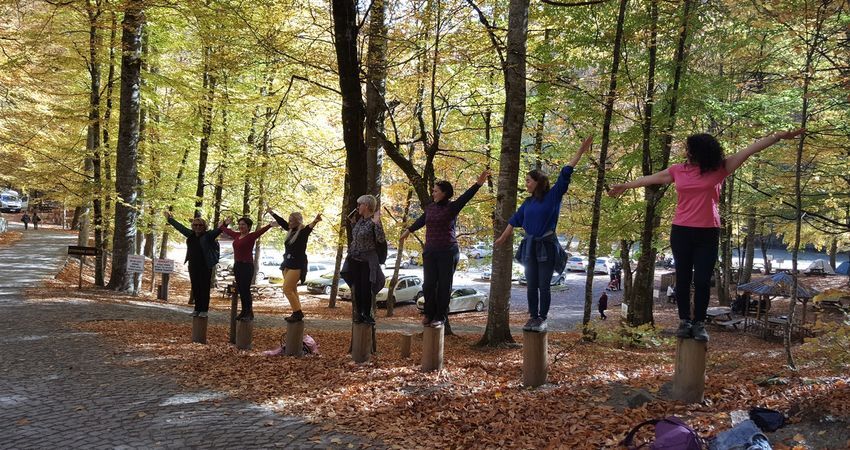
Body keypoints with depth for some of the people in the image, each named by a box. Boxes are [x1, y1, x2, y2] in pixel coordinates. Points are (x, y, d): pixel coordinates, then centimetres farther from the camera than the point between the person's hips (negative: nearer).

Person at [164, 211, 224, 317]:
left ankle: (204, 309, 4)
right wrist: (170, 220, 34)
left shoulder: (208, 235, -4)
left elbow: (217, 231, -20)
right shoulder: (191, 234, 12)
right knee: (195, 288, 7)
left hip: (205, 266, -5)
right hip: (193, 266, 5)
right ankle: (197, 308, 15)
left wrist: (224, 225, -39)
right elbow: (180, 227, 23)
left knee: (204, 288, -3)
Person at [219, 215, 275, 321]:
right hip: (237, 265, 7)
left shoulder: (251, 236, -8)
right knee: (240, 290, 9)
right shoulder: (236, 235, 11)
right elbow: (226, 230, 29)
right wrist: (224, 224, 45)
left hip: (247, 266, -7)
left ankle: (249, 313, 1)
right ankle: (244, 311, 16)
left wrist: (269, 225, -41)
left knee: (245, 290, -6)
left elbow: (261, 231, -26)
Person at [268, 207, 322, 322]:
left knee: (287, 289, -13)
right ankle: (297, 313, 13)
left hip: (297, 265, -8)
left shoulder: (303, 231, -11)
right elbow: (281, 221, 23)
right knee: (292, 290, 8)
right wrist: (271, 213, 37)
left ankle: (298, 313, -7)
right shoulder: (291, 231, 9)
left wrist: (315, 221, -53)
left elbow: (309, 227, -32)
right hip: (288, 264, 8)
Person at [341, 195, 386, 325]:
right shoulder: (360, 219, 9)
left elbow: (381, 240, -22)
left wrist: (377, 223, -27)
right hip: (355, 259, 7)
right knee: (357, 288, 9)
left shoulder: (373, 221, -12)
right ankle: (359, 314, 17)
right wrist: (353, 222, 18)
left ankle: (367, 315, 9)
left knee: (366, 288, -2)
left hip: (367, 260, -7)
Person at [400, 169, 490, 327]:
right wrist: (409, 230, 44)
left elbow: (465, 197, -20)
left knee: (444, 285, 1)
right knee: (428, 284, 3)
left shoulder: (452, 207, -5)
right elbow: (421, 220, 28)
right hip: (430, 251, 4)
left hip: (448, 252, -4)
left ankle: (441, 317, 11)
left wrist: (478, 184, -34)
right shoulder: (430, 207, 10)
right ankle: (429, 314, 19)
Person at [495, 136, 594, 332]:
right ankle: (533, 317, 12)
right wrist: (503, 238, 30)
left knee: (544, 286, -1)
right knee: (531, 285, 5)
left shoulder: (553, 196, -4)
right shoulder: (528, 202, 10)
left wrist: (580, 152, -17)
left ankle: (542, 319, 7)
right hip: (530, 245, 5)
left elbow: (565, 174, -11)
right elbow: (514, 220, 21)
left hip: (547, 245, -5)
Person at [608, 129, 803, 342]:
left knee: (702, 280, -3)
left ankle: (699, 324, 7)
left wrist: (778, 136, -9)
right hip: (681, 232, 2)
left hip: (708, 233, -2)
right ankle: (684, 321, 14)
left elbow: (751, 149, -5)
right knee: (683, 278, 6)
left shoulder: (719, 168, -2)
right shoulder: (677, 170, 4)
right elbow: (650, 178, 17)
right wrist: (625, 186, 27)